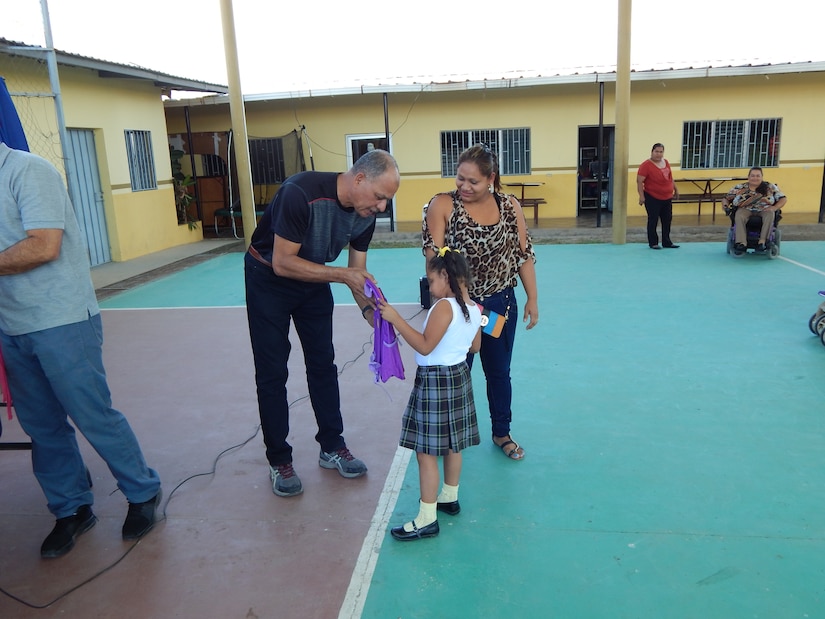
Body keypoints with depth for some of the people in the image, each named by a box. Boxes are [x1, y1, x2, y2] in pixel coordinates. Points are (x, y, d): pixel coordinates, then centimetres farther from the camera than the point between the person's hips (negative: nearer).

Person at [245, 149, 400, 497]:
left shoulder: (365, 214, -13)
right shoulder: (302, 193, -34)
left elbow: (358, 271, -4)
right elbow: (282, 263, -31)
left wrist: (370, 310, -21)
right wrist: (342, 274, -35)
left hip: (313, 279, 6)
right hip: (268, 277, -6)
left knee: (323, 364, 9)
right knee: (272, 372, -1)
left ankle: (332, 447, 23)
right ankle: (279, 461, 12)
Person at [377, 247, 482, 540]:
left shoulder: (444, 307, -21)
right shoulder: (473, 308, 5)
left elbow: (425, 346, -26)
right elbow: (475, 346, 16)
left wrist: (396, 319, -23)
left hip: (435, 381, -9)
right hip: (459, 376, 9)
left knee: (426, 452, -2)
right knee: (452, 446, 21)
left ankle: (427, 519, 4)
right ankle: (449, 498, 37)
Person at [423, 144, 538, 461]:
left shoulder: (510, 206, -1)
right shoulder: (442, 205, -11)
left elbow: (524, 254, 4)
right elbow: (433, 254, -17)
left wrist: (532, 298, 3)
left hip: (501, 304, 3)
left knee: (499, 371, 16)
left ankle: (502, 433, 36)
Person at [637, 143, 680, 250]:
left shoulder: (666, 162, 8)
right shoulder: (646, 165, -14)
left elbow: (670, 177, 20)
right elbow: (639, 181, -17)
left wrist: (675, 189, 23)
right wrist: (641, 196, -22)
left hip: (667, 197, 7)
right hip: (652, 198, -7)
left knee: (667, 220, 11)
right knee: (653, 220, 0)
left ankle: (666, 242, 22)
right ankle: (653, 243, 10)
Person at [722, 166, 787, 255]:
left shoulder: (770, 187, 11)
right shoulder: (739, 188, 11)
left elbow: (783, 199, 10)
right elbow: (726, 198, 14)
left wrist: (774, 208, -10)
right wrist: (725, 205, -10)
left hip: (765, 210, 1)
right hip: (745, 210, 0)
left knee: (770, 214, -35)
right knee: (739, 216, -35)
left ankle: (762, 242, -40)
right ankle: (741, 243, -47)